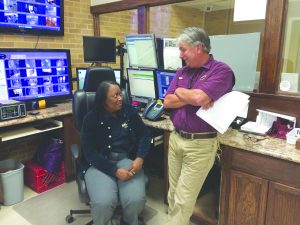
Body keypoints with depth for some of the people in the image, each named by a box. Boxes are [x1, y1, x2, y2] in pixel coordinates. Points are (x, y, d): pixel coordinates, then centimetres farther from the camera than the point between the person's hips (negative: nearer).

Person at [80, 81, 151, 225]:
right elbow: (90, 152, -9)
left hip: (127, 159, 2)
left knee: (136, 199, -23)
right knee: (103, 202, -28)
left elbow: (144, 135, 7)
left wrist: (140, 158, -12)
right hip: (99, 163, -2)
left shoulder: (129, 111, 5)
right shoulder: (91, 118, -5)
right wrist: (115, 171, -20)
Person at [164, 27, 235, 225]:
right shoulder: (181, 72, 10)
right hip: (175, 138, 7)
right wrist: (193, 97, -12)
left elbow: (199, 97, -26)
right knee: (173, 194, 17)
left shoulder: (221, 71, -11)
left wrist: (180, 92, -6)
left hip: (200, 144, -6)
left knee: (184, 200, 3)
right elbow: (167, 102, 1)